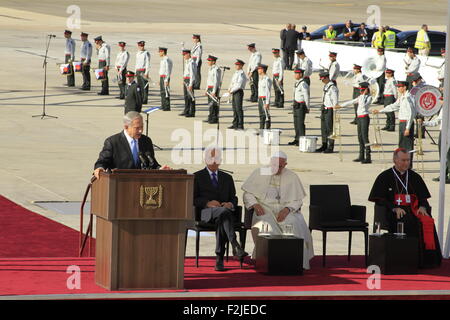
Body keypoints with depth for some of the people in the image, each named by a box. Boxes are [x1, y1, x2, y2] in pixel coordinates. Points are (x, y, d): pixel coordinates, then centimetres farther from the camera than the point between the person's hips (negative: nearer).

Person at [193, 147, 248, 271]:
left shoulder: (227, 178, 24)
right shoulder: (197, 177, 13)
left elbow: (234, 199, 19)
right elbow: (193, 199, 3)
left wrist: (230, 204, -6)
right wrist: (207, 203, -14)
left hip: (224, 211, 3)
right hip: (206, 213, -3)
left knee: (221, 221, -37)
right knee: (224, 212, -38)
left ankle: (219, 259, -37)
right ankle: (235, 246, -54)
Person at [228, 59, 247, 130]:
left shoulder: (241, 74, -13)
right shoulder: (236, 73, 16)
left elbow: (239, 85, -19)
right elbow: (232, 83, 20)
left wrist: (232, 90, -15)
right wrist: (229, 89, 3)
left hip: (238, 92, -9)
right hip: (234, 93, 9)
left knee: (239, 109, -8)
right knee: (234, 109, 13)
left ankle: (240, 125, -6)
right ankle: (235, 124, 19)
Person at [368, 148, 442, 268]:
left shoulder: (415, 177, 17)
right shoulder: (385, 177, 7)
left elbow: (423, 198, 17)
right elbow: (379, 199, 1)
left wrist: (422, 207, -7)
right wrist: (395, 208, -14)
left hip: (413, 209, 3)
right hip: (393, 212, -3)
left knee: (427, 221, -28)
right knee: (410, 222, -34)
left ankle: (428, 258, -25)